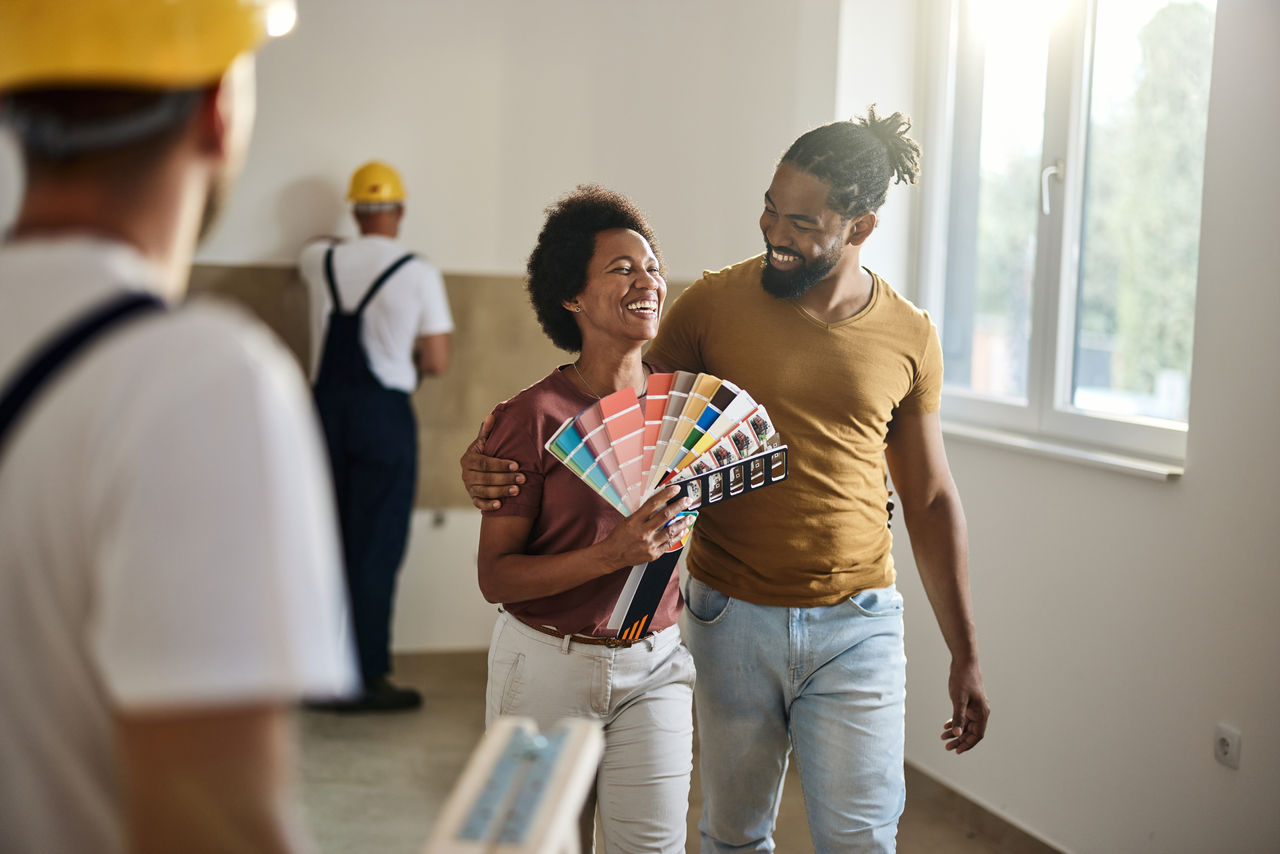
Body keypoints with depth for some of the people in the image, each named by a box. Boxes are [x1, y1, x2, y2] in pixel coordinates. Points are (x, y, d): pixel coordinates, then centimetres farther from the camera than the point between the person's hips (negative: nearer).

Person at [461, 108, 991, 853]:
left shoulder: (910, 337, 1)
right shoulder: (714, 304, -3)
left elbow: (930, 499, 7)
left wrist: (965, 654, 8)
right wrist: (502, 462, -16)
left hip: (856, 625, 0)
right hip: (731, 619, 0)